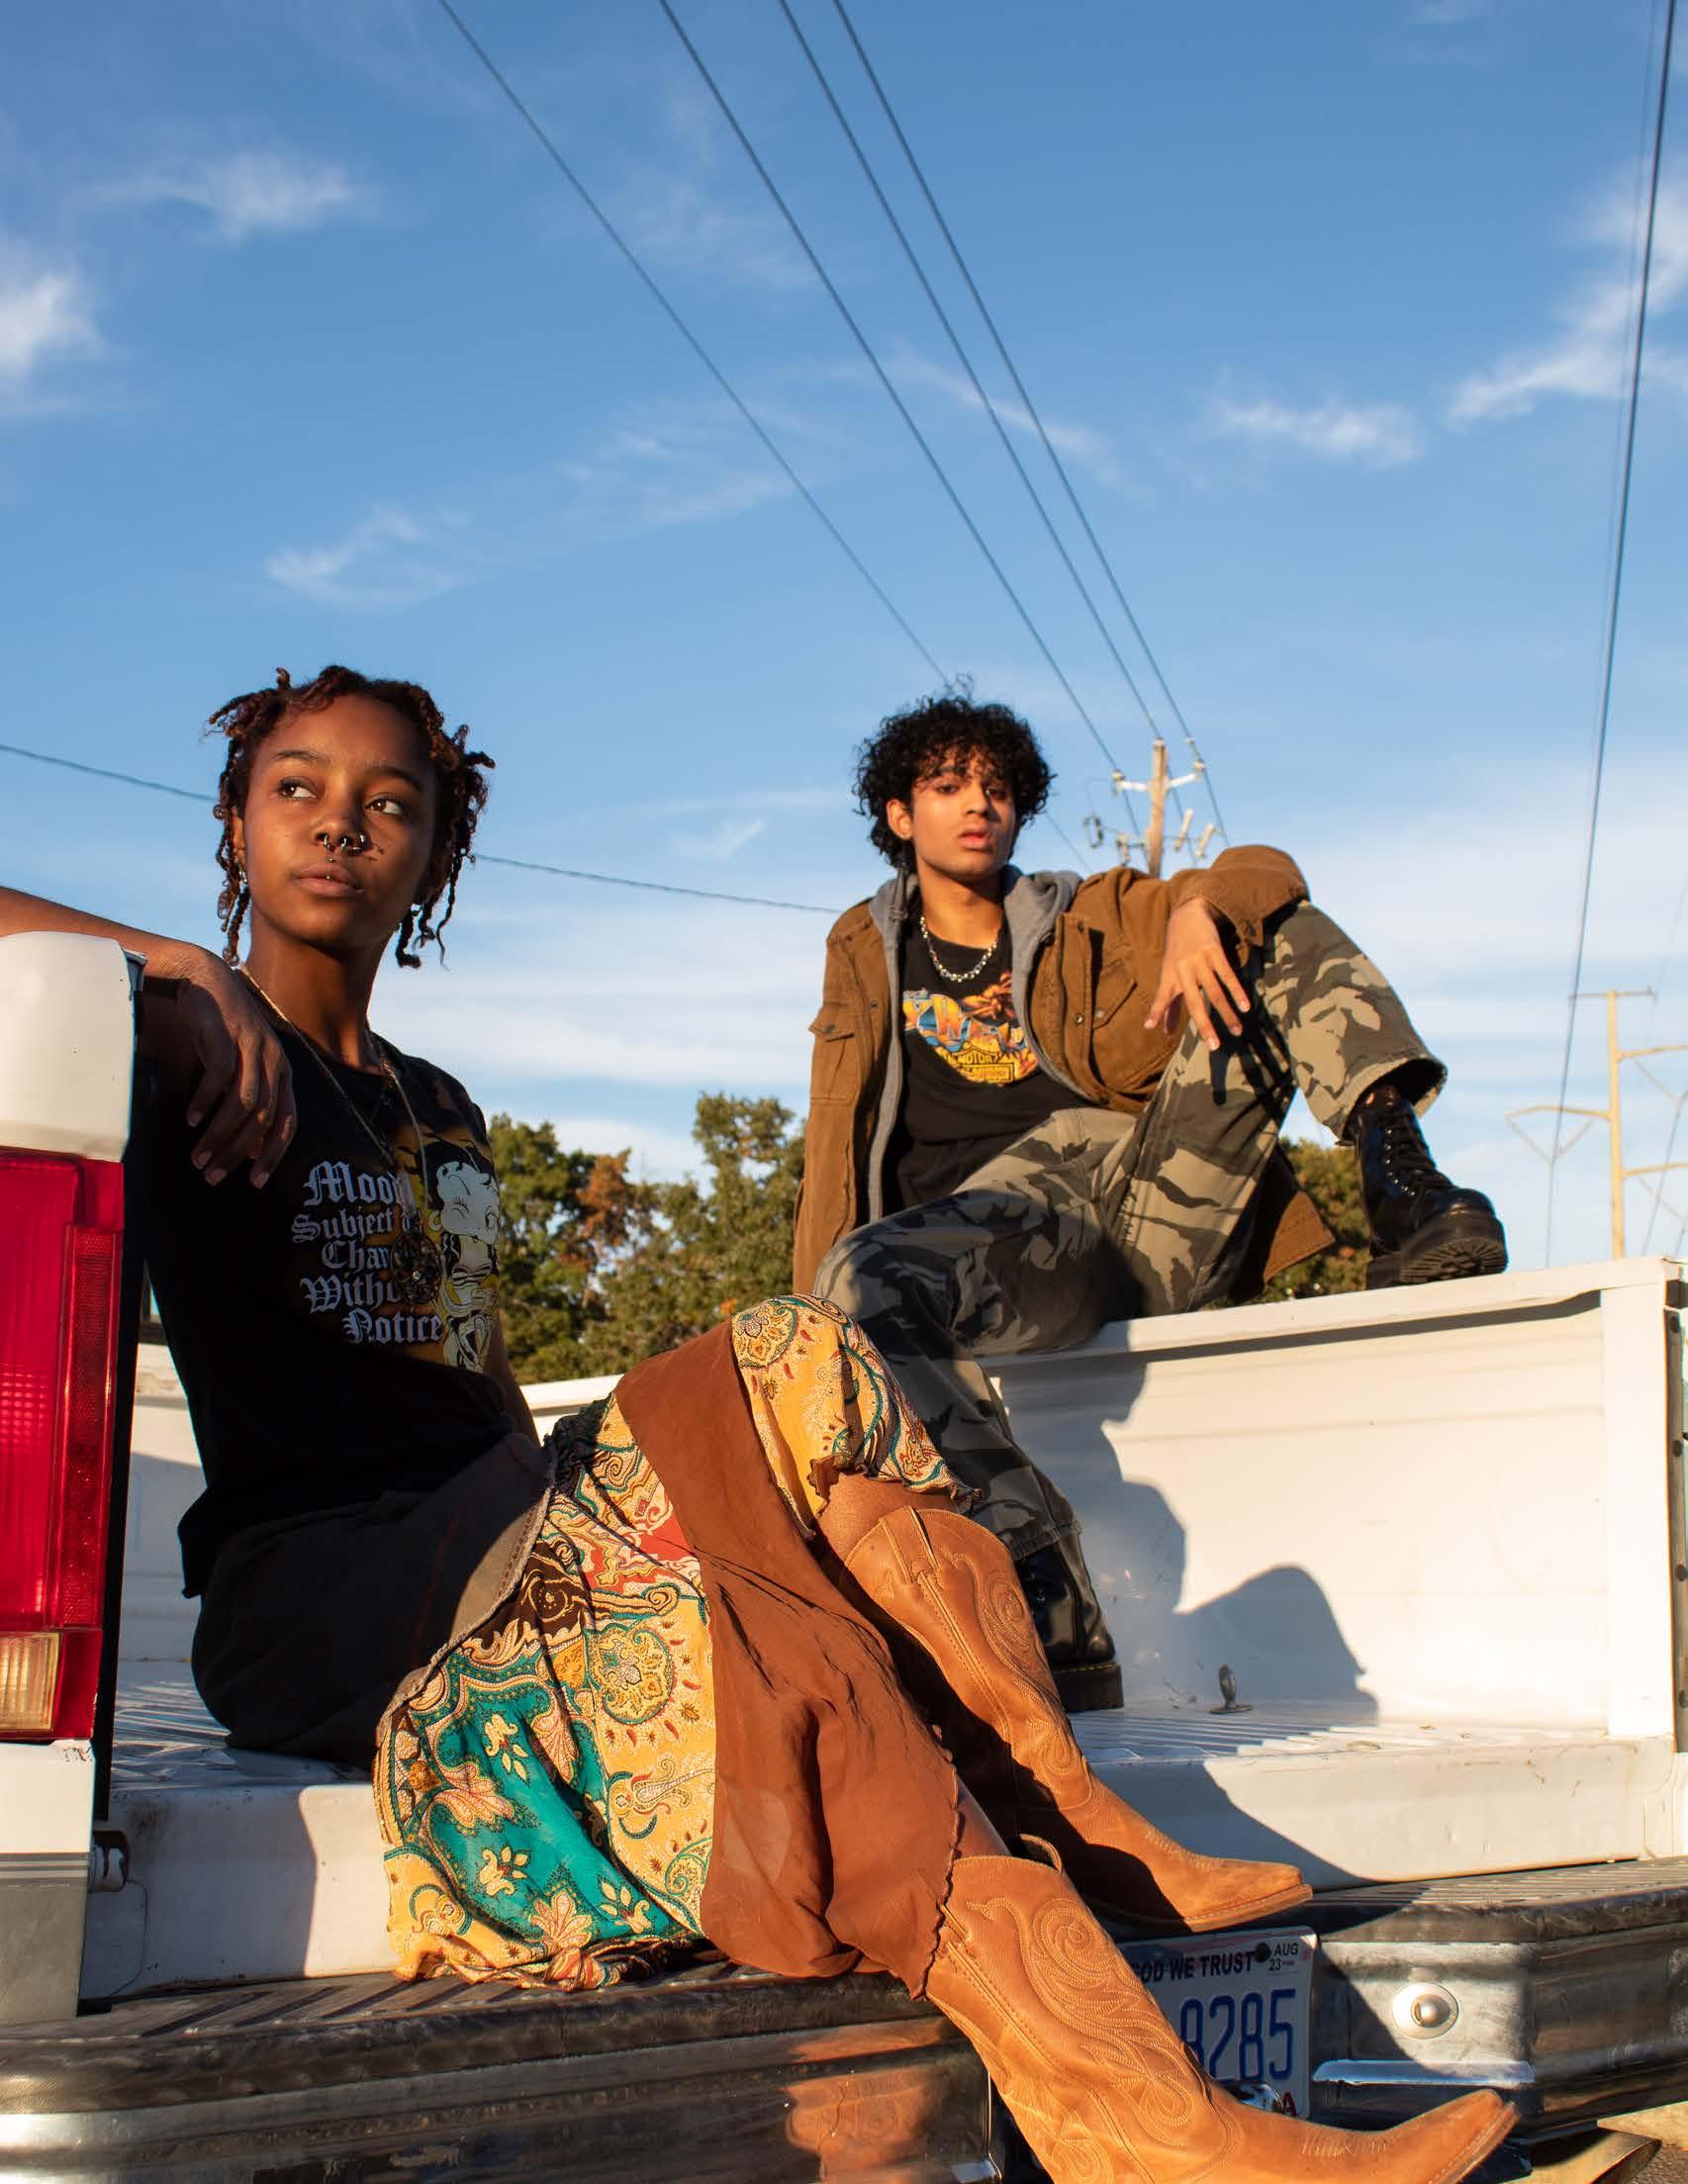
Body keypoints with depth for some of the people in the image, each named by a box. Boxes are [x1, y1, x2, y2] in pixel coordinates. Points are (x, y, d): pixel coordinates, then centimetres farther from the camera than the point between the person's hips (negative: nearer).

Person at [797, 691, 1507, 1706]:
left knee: (1269, 929, -2)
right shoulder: (867, 951, 26)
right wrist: (816, 1321, 4)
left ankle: (1394, 1162, -29)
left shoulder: (1087, 917, 26)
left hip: (1162, 1202, 2)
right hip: (1011, 1220, -2)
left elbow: (1264, 874, 11)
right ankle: (1054, 1621, -46)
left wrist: (1199, 910, -15)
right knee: (867, 1282, -37)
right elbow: (841, 1142, 19)